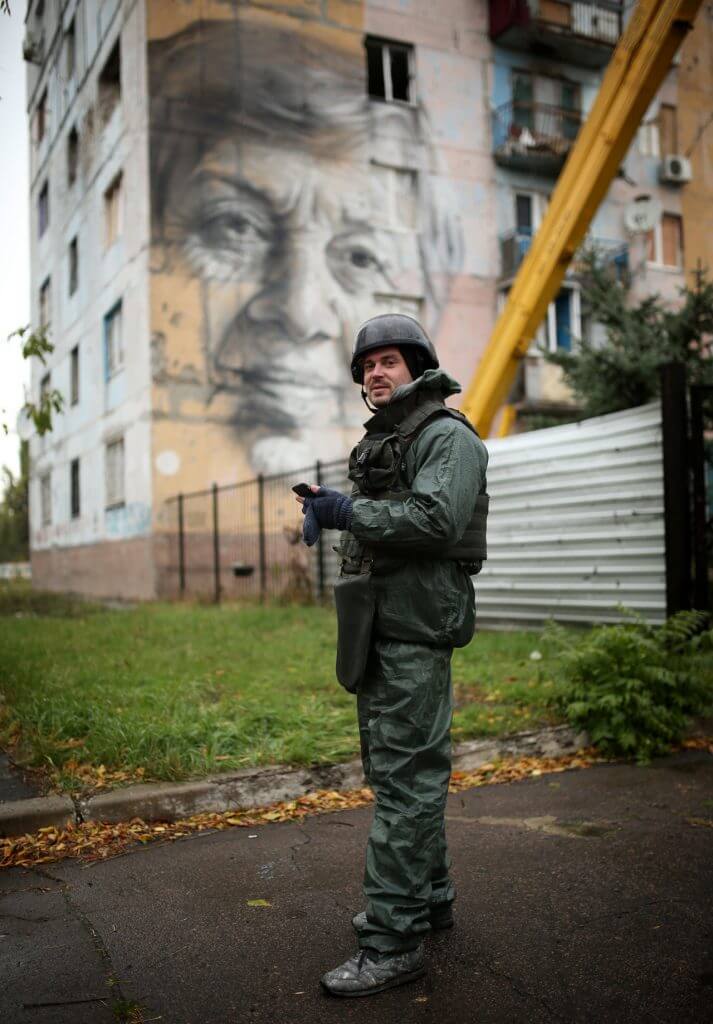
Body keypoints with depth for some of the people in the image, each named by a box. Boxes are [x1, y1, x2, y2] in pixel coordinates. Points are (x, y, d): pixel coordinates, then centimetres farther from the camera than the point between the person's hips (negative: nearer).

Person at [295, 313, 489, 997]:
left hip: (417, 625, -10)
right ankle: (428, 897, 32)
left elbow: (437, 520, -22)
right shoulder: (378, 442, 23)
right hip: (377, 627, 10)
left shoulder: (447, 436, -7)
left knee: (406, 777, -9)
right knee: (393, 768, 16)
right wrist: (326, 510, 9)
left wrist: (348, 511, -19)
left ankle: (394, 941, -2)